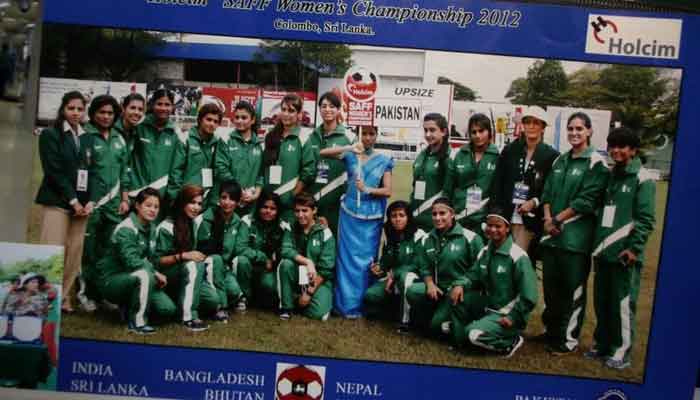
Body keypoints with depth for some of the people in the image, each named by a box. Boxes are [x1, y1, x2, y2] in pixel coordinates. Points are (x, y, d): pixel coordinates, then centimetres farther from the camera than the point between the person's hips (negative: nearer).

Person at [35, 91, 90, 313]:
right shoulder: (50, 134, 1)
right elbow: (53, 171, -7)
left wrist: (90, 201, -3)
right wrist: (72, 200, -11)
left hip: (81, 203, 4)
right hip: (57, 201, -4)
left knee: (74, 253, 1)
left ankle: (63, 299, 10)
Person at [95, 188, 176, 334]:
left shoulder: (151, 229, 6)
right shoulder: (126, 229, -19)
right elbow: (131, 261, -29)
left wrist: (156, 274, -10)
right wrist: (155, 273, -19)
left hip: (138, 279, 7)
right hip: (111, 279, -7)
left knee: (168, 309, -8)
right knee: (144, 275, -37)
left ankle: (130, 307, 16)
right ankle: (137, 322, -20)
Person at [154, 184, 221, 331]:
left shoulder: (195, 223, 5)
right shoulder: (167, 227, -17)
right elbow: (158, 261, -16)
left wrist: (200, 256, -4)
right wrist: (183, 256, -28)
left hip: (187, 274, 5)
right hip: (166, 276, -5)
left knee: (213, 299, -20)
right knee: (194, 265, -36)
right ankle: (188, 316, -28)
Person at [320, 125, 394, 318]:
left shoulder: (383, 161, 4)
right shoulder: (350, 155, 6)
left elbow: (388, 191, -1)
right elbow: (322, 152, -7)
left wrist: (367, 189, -17)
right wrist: (349, 148, -18)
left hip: (371, 218, 0)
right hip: (350, 214, 0)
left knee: (366, 260, 3)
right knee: (347, 257, 1)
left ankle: (362, 304, 13)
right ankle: (347, 303, 9)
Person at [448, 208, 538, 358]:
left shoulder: (518, 256, -20)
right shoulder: (484, 252, 2)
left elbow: (529, 297, -21)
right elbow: (473, 276, 7)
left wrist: (513, 318, -19)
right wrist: (460, 284, -15)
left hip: (506, 314, -7)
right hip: (487, 305, 7)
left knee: (475, 334, -26)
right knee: (456, 296, -10)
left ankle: (511, 342, 2)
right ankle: (461, 340, 5)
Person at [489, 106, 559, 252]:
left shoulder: (551, 155, 0)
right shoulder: (510, 150, 8)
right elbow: (497, 182, 5)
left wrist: (534, 202, -12)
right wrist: (496, 211, -3)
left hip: (530, 217, -2)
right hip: (505, 214, 3)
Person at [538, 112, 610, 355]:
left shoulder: (596, 163, -4)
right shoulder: (560, 160, 15)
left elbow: (587, 201, -12)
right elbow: (547, 192, 12)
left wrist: (559, 219, -10)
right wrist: (548, 218, -4)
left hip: (576, 236, -6)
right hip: (552, 233, 6)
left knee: (573, 289, 1)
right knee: (550, 285, 13)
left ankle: (568, 339, 14)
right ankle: (551, 331, 28)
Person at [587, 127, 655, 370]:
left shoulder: (642, 179, -5)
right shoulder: (610, 176, 16)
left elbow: (645, 219, -11)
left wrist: (634, 248, -15)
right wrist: (597, 243, 13)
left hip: (624, 254, -7)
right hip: (603, 252, 7)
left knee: (623, 304, -1)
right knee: (601, 302, 13)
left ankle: (621, 351, 10)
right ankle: (602, 345, 25)